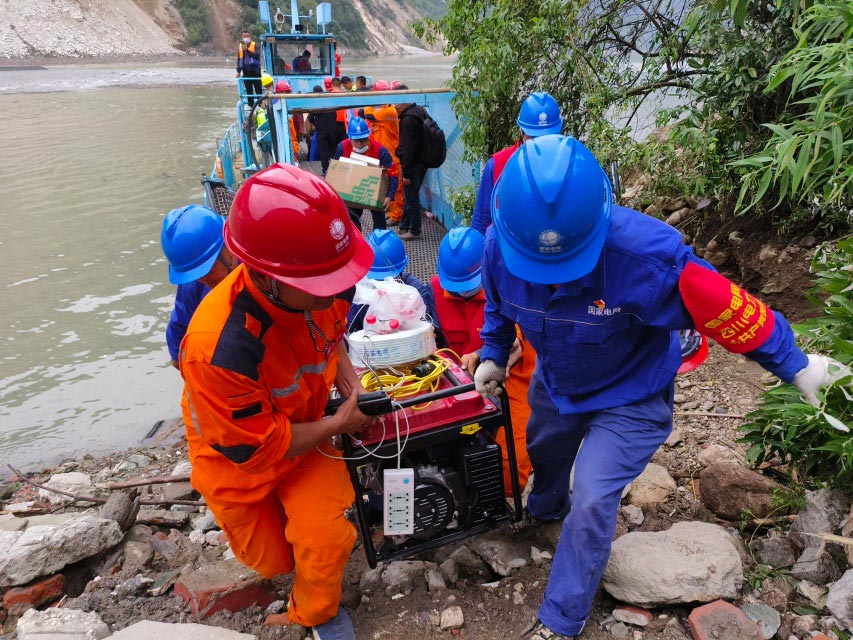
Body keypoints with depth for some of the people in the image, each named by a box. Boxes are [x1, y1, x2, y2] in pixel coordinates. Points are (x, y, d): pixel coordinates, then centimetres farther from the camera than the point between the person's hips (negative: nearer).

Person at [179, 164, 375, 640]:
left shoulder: (320, 287, -24)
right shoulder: (219, 351, -43)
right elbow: (251, 448, -27)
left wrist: (346, 375, -15)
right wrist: (340, 424, -21)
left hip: (305, 429, 3)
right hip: (239, 459, -3)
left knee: (326, 543, -6)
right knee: (275, 562, 16)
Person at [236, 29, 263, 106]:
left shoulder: (254, 45, -3)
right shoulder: (240, 46, 9)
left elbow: (257, 55, -20)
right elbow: (239, 59, 14)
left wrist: (247, 50, -25)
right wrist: (238, 71, 10)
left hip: (255, 71, -4)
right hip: (246, 72, 4)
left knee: (258, 89, -1)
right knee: (248, 90, 6)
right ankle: (251, 105, 13)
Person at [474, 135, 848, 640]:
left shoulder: (646, 254, -41)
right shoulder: (500, 245, -26)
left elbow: (724, 309, -27)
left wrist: (795, 365, -14)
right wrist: (494, 354, 0)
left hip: (631, 396, -5)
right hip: (555, 384, 5)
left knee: (592, 505, -10)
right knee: (544, 449, 30)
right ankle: (545, 508, 67)